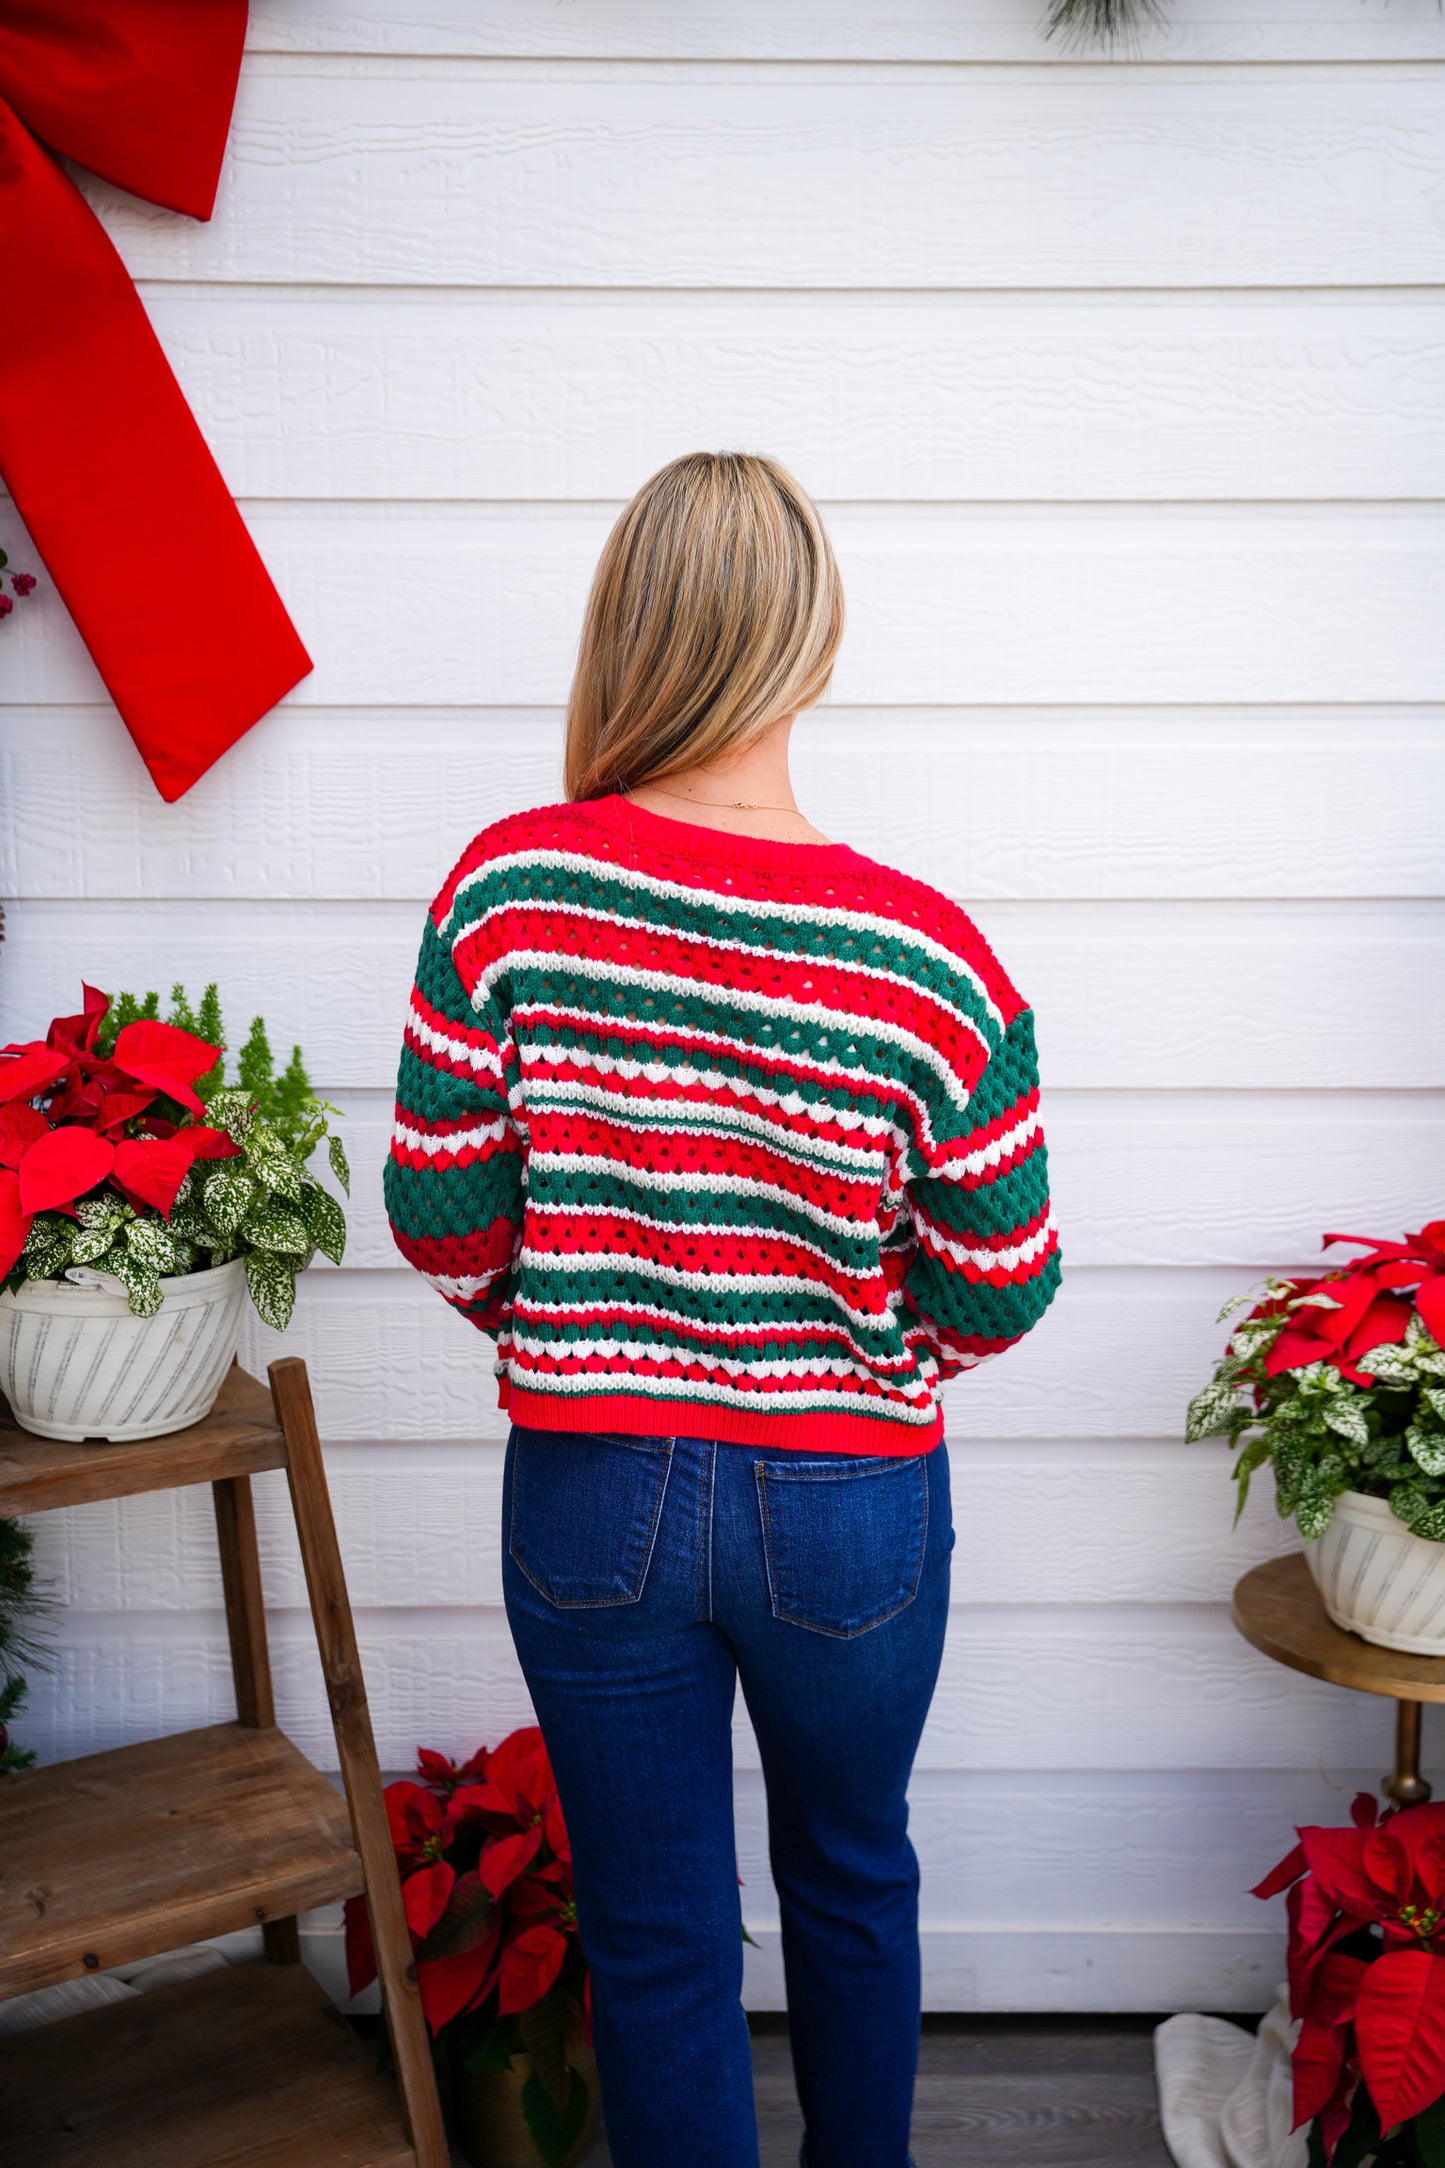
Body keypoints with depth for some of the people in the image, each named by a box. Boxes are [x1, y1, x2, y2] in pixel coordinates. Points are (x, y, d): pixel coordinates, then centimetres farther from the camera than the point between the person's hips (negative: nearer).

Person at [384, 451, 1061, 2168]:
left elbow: (439, 1217, -7)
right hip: (850, 1507, 1)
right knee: (851, 1877, 27)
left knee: (654, 1934, 18)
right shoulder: (929, 961, -17)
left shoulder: (508, 888, -15)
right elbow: (1000, 1292, -8)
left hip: (591, 1497, 0)